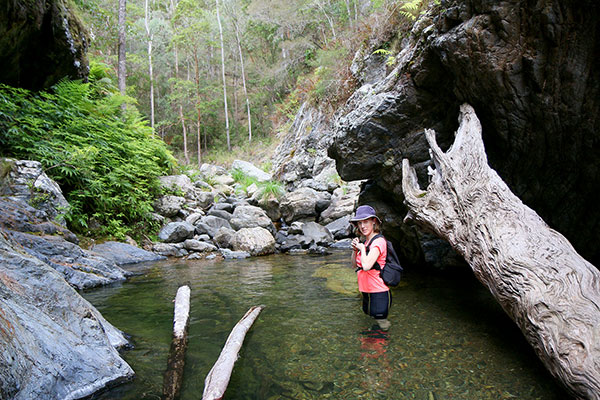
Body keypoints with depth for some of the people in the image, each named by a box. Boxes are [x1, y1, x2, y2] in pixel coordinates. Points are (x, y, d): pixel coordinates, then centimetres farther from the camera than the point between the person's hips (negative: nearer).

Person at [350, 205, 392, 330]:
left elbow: (366, 266, -29)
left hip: (378, 292, -9)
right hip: (366, 290, 9)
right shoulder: (365, 241, 9)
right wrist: (355, 249, -1)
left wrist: (362, 248, -14)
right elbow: (355, 265, 15)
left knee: (381, 323, 4)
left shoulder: (379, 241, -18)